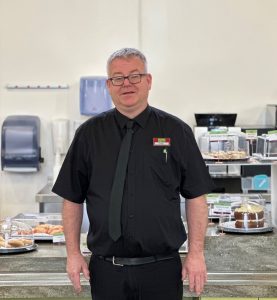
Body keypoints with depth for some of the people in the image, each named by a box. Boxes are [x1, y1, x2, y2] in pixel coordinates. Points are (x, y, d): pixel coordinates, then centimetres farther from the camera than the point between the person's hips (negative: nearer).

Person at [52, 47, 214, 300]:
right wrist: (73, 253, 2)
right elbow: (72, 200, 7)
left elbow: (196, 197, 1)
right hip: (106, 271, 1)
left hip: (163, 269, -1)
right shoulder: (89, 134, 4)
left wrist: (196, 253, -4)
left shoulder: (177, 132, 1)